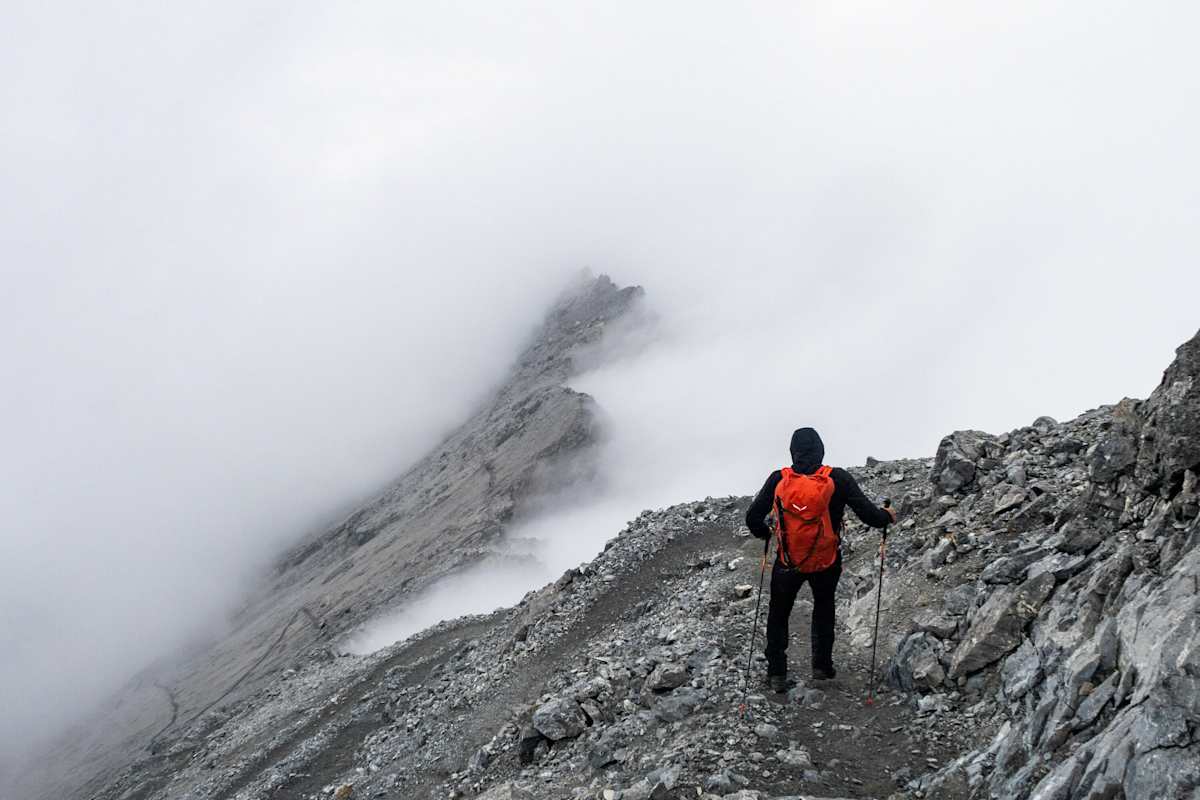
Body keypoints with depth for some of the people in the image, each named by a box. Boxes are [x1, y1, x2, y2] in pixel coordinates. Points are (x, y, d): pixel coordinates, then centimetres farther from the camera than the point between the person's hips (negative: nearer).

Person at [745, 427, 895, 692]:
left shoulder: (779, 479, -12)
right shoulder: (838, 479, -16)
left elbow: (753, 518, -9)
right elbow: (869, 515, -16)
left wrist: (765, 534, 13)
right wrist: (887, 516, 7)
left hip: (788, 562, 0)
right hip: (826, 563, 0)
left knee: (778, 615, 21)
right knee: (824, 608, 29)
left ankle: (777, 674, 21)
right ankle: (822, 665, 28)